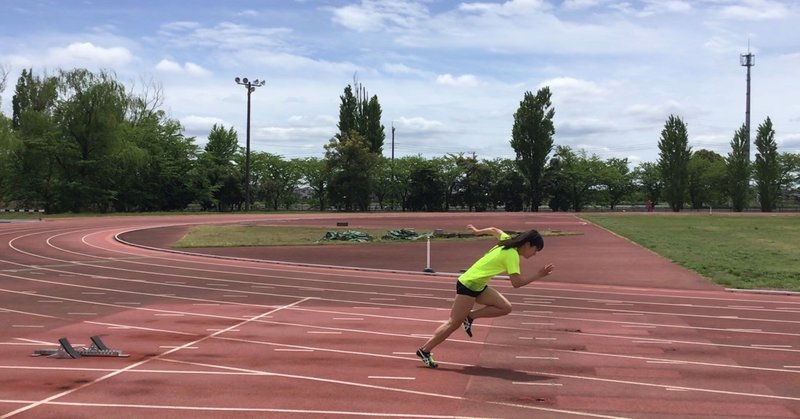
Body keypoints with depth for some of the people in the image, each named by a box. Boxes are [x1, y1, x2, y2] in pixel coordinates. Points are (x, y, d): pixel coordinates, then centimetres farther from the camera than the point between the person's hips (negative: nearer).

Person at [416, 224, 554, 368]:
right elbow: (516, 283, -26)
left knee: (505, 308, -1)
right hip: (468, 285, -9)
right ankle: (424, 350, 5)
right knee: (454, 323, -3)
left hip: (479, 286, 9)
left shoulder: (508, 241, 4)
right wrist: (539, 275, -22)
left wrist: (478, 231, 39)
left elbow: (494, 230, 22)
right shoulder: (512, 255, -21)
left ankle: (470, 316, 7)